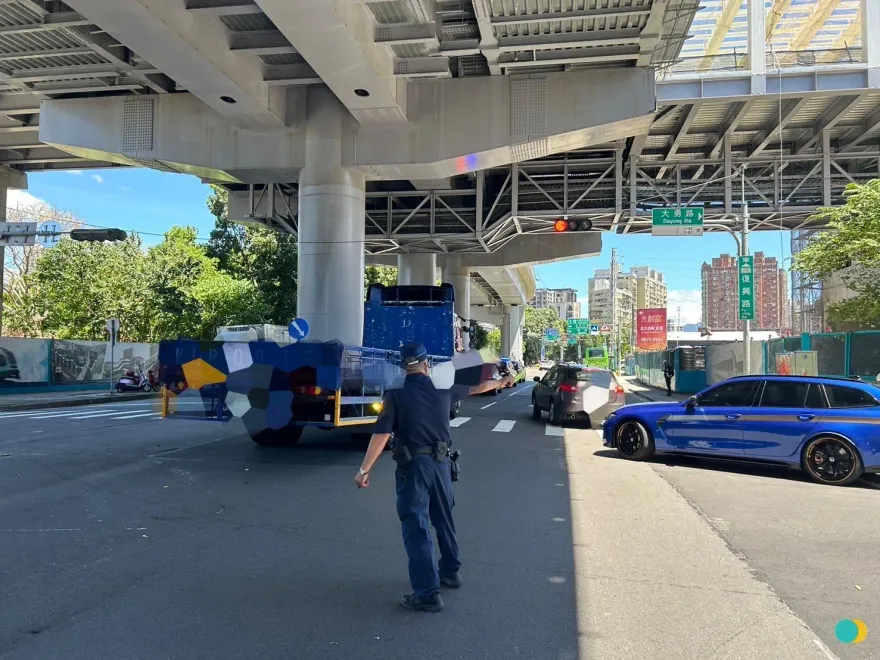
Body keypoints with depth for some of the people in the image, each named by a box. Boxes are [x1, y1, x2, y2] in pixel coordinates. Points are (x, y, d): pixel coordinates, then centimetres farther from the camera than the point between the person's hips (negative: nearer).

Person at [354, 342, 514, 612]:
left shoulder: (395, 396, -10)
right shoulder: (443, 390, 4)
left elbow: (381, 434, -16)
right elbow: (474, 389, 20)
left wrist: (364, 470, -11)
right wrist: (500, 383, 38)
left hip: (413, 466, -5)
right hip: (440, 463, 5)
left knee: (416, 527, -2)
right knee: (444, 519, 22)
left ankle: (427, 593, -2)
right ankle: (450, 571, 37)